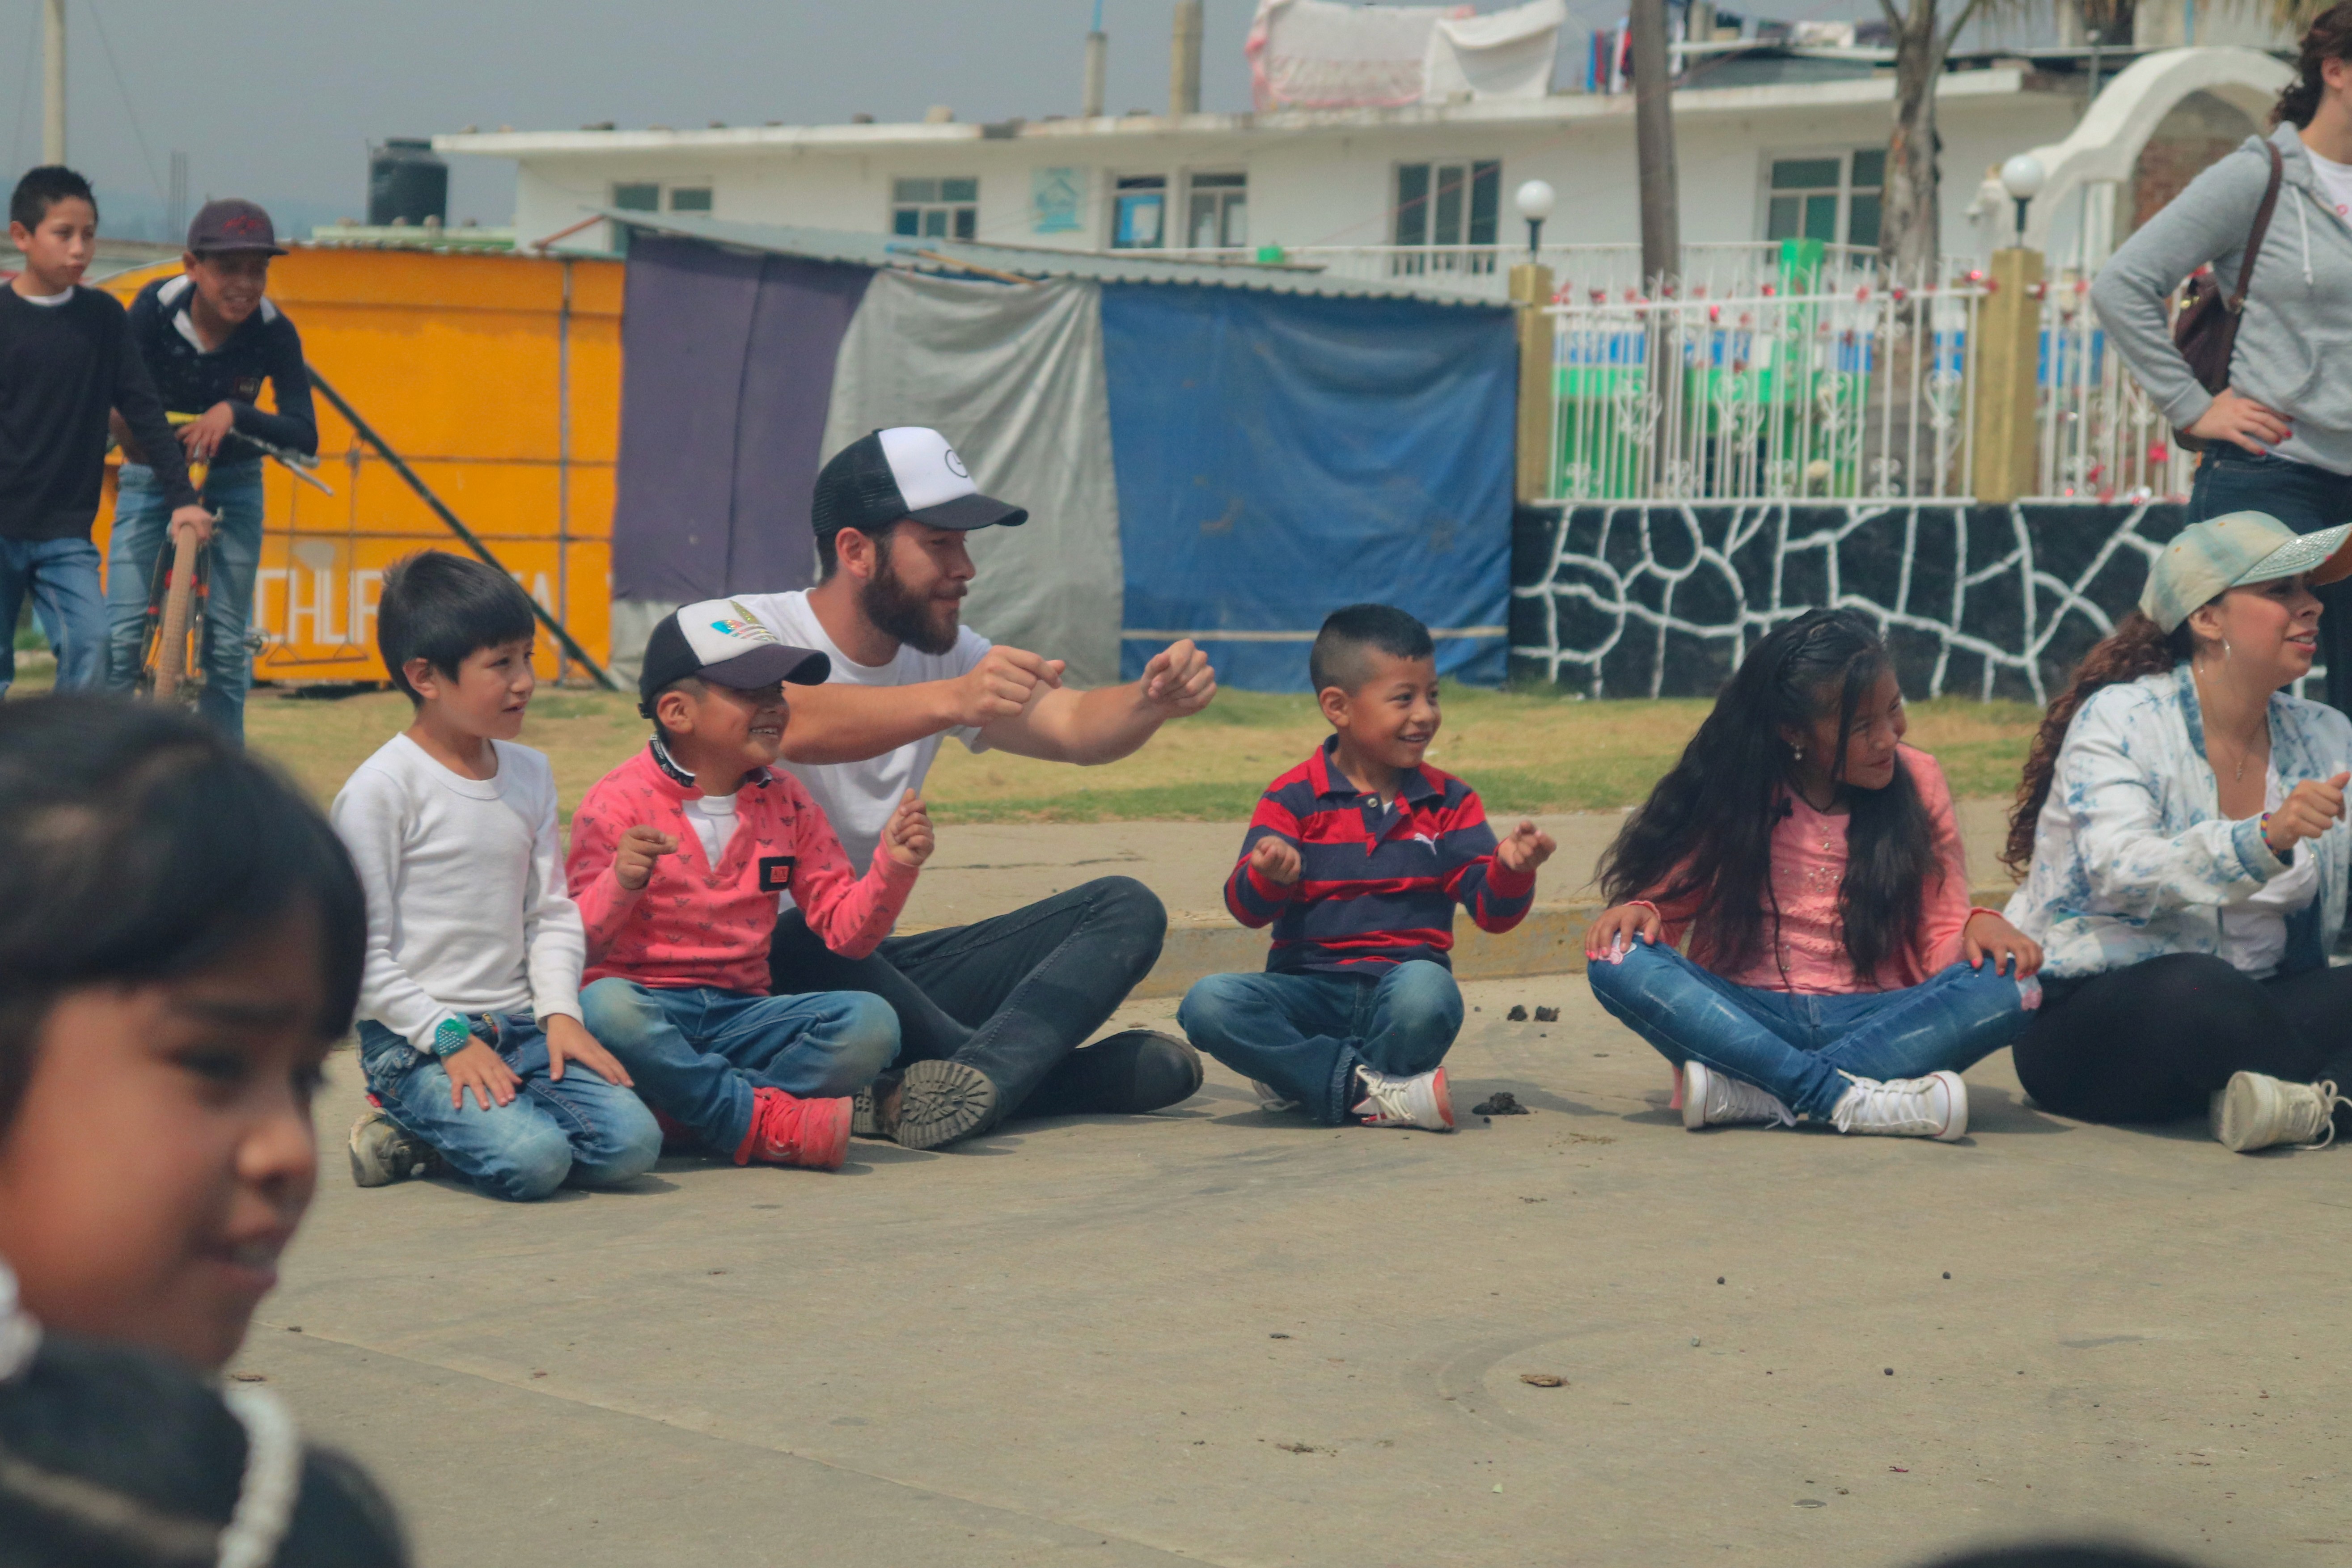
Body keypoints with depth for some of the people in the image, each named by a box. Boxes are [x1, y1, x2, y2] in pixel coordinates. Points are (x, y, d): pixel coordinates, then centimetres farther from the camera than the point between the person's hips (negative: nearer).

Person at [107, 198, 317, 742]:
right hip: (151, 479, -1)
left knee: (227, 645, -1)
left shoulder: (274, 333, -19)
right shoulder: (156, 307, -20)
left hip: (233, 488, 1)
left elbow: (304, 437, -23)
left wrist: (233, 413, -37)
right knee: (122, 637, -10)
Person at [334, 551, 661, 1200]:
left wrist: (561, 1013, -2)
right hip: (414, 1040, -7)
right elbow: (361, 951, -10)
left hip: (520, 1026, 7)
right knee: (532, 1160, -29)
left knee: (630, 1143, -17)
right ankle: (411, 1116, 1)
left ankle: (424, 1142, 1)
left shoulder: (531, 775, 12)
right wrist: (448, 1038, -16)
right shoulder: (381, 789, -9)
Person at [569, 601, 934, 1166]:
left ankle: (692, 1110, -24)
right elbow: (576, 948, -10)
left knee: (871, 1024, -20)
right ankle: (769, 1122, -28)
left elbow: (845, 930, 9)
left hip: (739, 1015, 4)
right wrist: (622, 884, -29)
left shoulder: (786, 806, 11)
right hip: (650, 1006, -4)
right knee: (606, 1006, -40)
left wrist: (892, 867, -8)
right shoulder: (621, 802, -5)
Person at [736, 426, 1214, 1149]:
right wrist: (953, 700, -48)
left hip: (872, 966, 7)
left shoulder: (944, 655, 12)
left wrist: (1152, 700, -21)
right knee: (799, 935, -41)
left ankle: (972, 1078, -34)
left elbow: (1075, 728, 2)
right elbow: (795, 725, -33)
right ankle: (1024, 1070, -22)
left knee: (1124, 909, -6)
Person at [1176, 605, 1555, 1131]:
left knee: (1427, 989, -37)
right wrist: (1270, 877, -28)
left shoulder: (1448, 802, 10)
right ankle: (1370, 1093, -26)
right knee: (1207, 1003, -29)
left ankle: (1300, 1079, -13)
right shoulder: (1293, 798, 4)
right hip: (1309, 986, 0)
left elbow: (1493, 911, 3)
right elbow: (1246, 907, -4)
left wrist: (1512, 870, -19)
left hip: (1402, 978, 0)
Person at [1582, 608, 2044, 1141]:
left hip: (1872, 1022, 1)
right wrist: (1639, 912, -16)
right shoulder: (1732, 789, 4)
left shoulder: (1917, 782, 8)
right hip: (1745, 1016, -1)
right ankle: (1848, 1098, -38)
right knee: (1618, 960, -28)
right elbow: (1667, 898, 7)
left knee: (2008, 988, -28)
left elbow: (1940, 944, 6)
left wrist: (1979, 926, -17)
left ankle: (1751, 1091, -35)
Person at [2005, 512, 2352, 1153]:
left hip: (2253, 1013, 5)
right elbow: (2122, 873, -25)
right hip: (2083, 1020, -5)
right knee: (2198, 991, -36)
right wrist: (2266, 839, -40)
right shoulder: (2119, 720, -7)